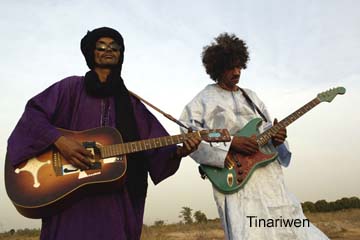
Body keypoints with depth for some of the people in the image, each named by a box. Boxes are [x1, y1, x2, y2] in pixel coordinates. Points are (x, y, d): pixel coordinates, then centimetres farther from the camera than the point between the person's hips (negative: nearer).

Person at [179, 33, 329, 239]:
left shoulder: (251, 96, 21)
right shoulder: (205, 99, 1)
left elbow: (267, 129, 22)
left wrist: (275, 136, -2)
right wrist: (230, 143, -17)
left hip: (270, 175, 6)